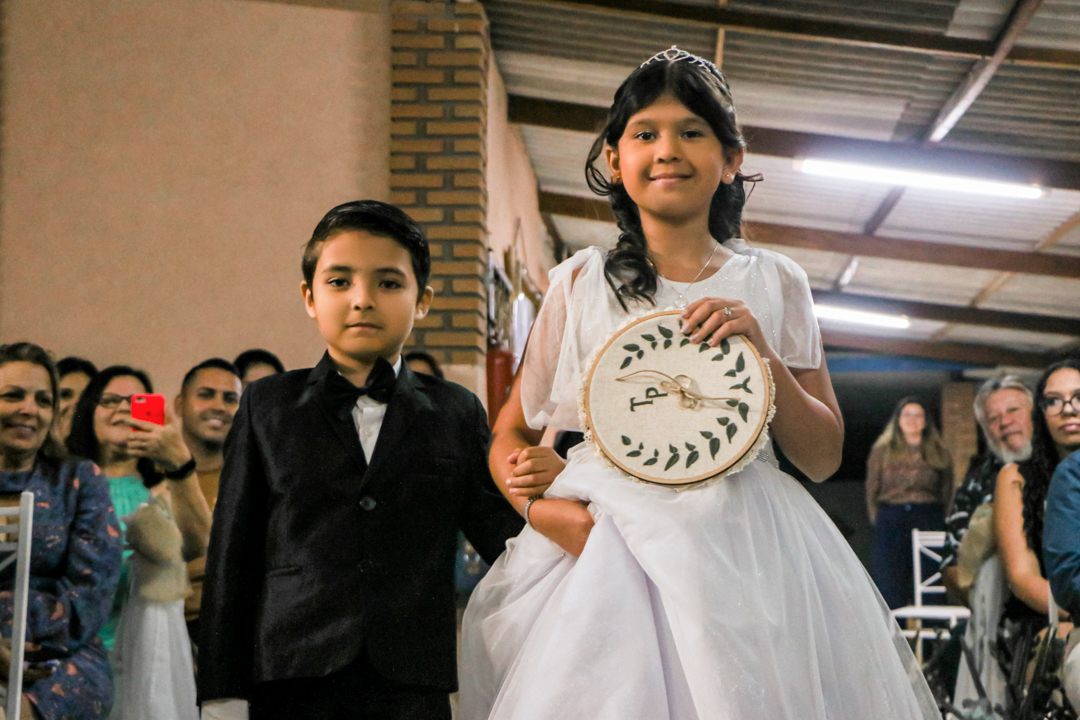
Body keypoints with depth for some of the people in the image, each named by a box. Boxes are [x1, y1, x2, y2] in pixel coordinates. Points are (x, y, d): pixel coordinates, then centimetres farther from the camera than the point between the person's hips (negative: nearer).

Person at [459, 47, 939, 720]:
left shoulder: (774, 283, 7)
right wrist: (538, 504, -9)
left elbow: (824, 457, 7)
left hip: (745, 554, 1)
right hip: (601, 552, 0)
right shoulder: (580, 283, 6)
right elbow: (511, 433, 11)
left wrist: (764, 356, -8)